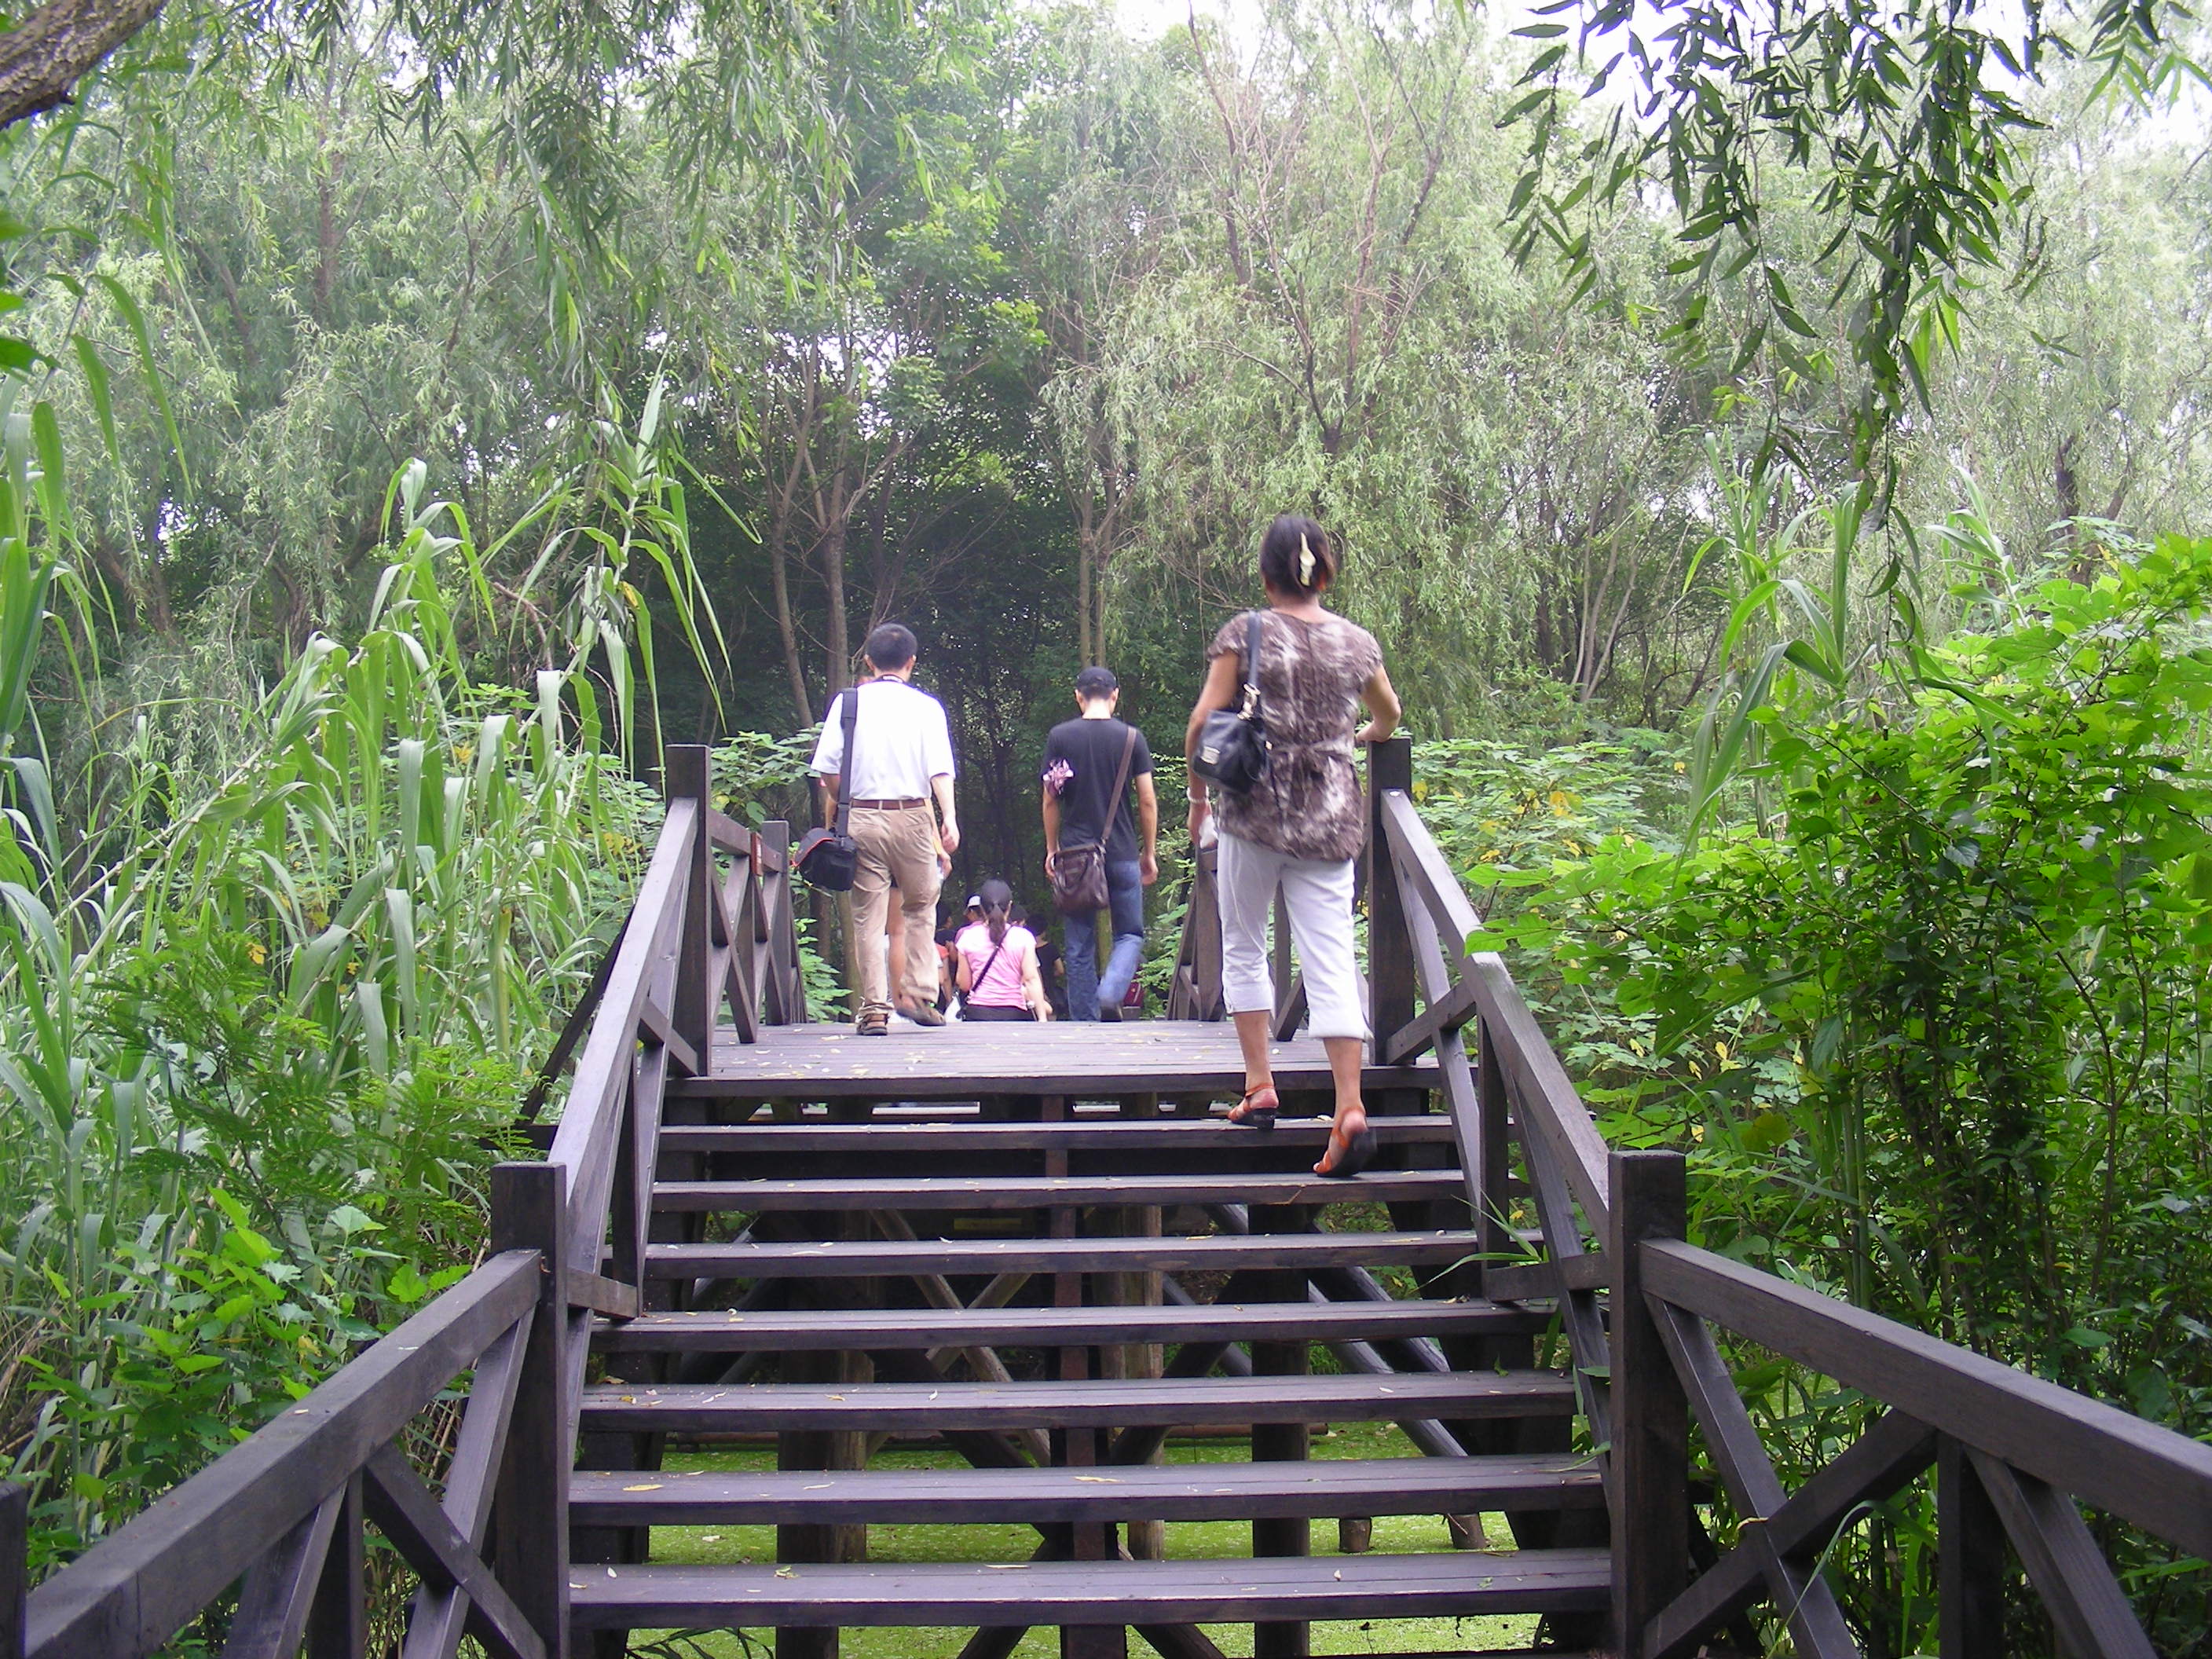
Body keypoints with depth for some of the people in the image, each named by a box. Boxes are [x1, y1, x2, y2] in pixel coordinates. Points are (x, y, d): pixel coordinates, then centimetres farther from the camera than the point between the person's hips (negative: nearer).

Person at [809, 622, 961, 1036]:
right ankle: (920, 995, 7)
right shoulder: (926, 706, 3)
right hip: (912, 816, 0)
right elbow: (940, 770, -8)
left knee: (867, 916, 3)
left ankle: (874, 1010, 0)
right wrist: (949, 819, -14)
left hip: (860, 817, 0)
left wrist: (833, 815, 12)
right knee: (920, 907, 16)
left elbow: (827, 769, 0)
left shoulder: (848, 702, 5)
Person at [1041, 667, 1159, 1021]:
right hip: (1122, 852, -1)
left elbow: (1051, 799, 3)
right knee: (1130, 934, 9)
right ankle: (1110, 995, -15)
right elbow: (1147, 801, 1)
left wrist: (1052, 849, 13)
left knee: (1079, 945, 7)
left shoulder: (1059, 737, 2)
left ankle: (1084, 1020, 5)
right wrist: (1149, 853, 10)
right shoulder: (1132, 738, 0)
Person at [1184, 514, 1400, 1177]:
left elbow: (1204, 720, -9)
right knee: (1332, 963, -2)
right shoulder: (1357, 643, 8)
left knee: (1244, 950, 14)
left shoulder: (1245, 633, -4)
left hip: (1255, 812, -2)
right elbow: (1388, 717, 25)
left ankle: (1259, 1086, 10)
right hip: (1332, 820, 3)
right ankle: (1350, 1107, -14)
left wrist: (1198, 793, 7)